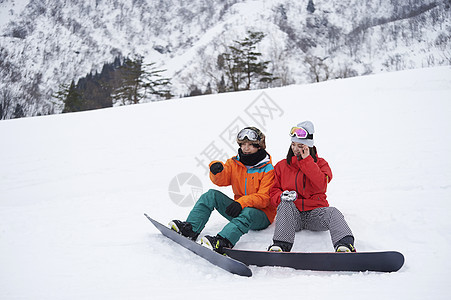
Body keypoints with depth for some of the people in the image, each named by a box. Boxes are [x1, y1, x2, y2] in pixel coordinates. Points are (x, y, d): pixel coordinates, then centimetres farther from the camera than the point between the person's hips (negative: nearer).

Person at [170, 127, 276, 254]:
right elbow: (222, 180, -5)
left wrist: (242, 202, -32)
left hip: (261, 214, -5)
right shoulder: (235, 163, 8)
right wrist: (217, 171, -29)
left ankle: (222, 242, -61)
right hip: (239, 207, 5)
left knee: (248, 213, -39)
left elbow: (264, 198, -17)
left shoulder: (267, 169, -9)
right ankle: (190, 228, -25)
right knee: (212, 195, -11)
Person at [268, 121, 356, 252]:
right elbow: (274, 192, 12)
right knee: (286, 204, -32)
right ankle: (280, 245, -49)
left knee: (333, 212, -30)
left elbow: (321, 185, -11)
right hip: (291, 214, 1)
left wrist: (306, 160, -12)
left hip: (315, 211, 0)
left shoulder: (320, 163, 9)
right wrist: (282, 196, -13)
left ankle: (345, 246, -56)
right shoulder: (282, 166, 13)